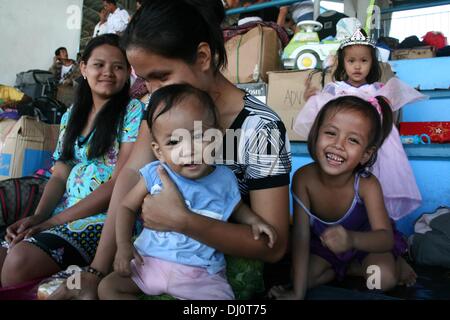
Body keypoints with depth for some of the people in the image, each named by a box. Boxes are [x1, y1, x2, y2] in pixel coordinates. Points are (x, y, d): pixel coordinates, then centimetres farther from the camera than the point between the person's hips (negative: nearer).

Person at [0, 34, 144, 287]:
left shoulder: (134, 112, -6)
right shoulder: (71, 115, 15)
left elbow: (119, 183, -13)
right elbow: (59, 176, 12)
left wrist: (53, 221, -13)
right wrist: (37, 216, -9)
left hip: (105, 217, -6)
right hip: (61, 213, 6)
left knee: (21, 259, -26)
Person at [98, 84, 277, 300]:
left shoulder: (225, 180, -8)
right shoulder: (154, 174, -11)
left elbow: (236, 208, 16)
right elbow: (127, 206, 5)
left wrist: (253, 220, -3)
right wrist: (123, 245, -6)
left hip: (201, 272, -1)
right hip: (151, 262, 1)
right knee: (107, 288, -4)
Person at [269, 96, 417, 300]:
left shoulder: (367, 185, -32)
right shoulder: (303, 178, -30)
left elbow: (386, 238, -35)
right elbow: (301, 236, -27)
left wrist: (352, 239, -59)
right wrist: (297, 293, -28)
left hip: (364, 241, -2)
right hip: (323, 242, 2)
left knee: (384, 279, -25)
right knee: (303, 276, -16)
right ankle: (351, 268, 8)